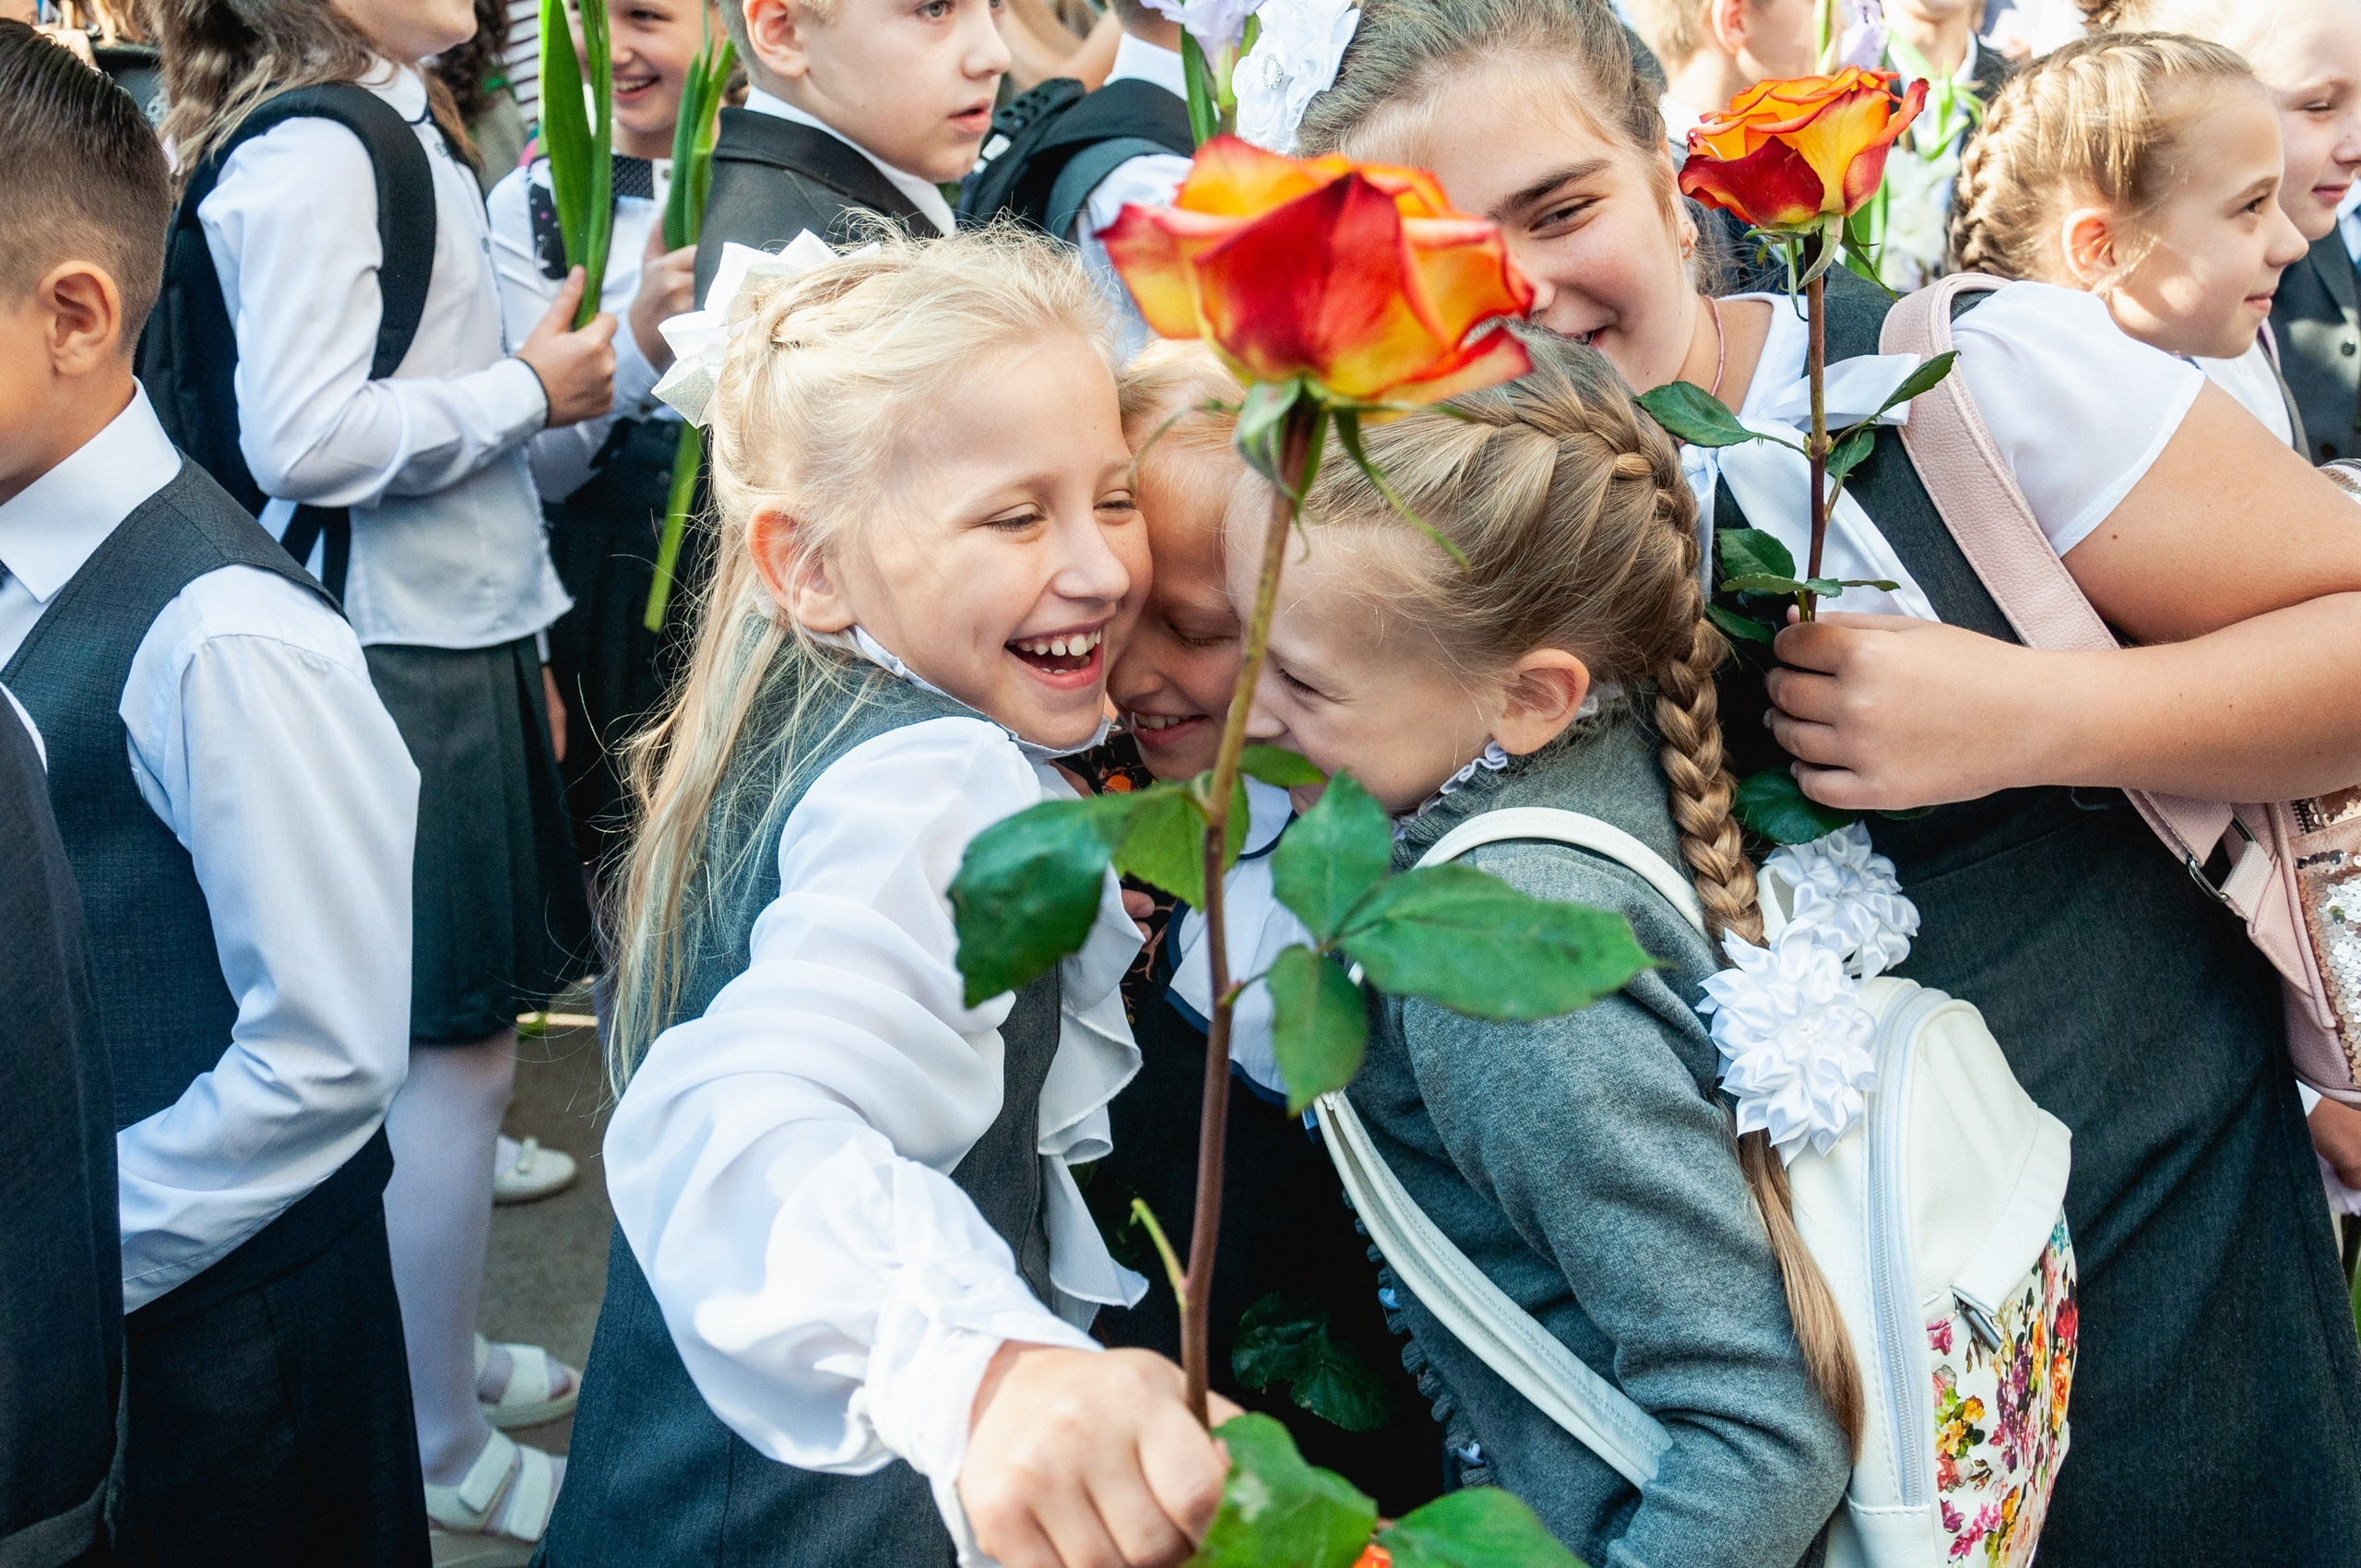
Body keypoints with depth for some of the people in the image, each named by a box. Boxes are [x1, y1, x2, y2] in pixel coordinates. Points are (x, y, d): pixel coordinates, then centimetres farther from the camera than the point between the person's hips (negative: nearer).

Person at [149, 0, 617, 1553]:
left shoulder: (401, 133, 15)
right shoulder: (308, 152, -15)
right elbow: (304, 436, -23)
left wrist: (525, 645, 18)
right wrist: (528, 389, -12)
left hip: (457, 642, 9)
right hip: (395, 663, -9)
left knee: (463, 1043, 16)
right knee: (456, 1058, -1)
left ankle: (442, 1346, 32)